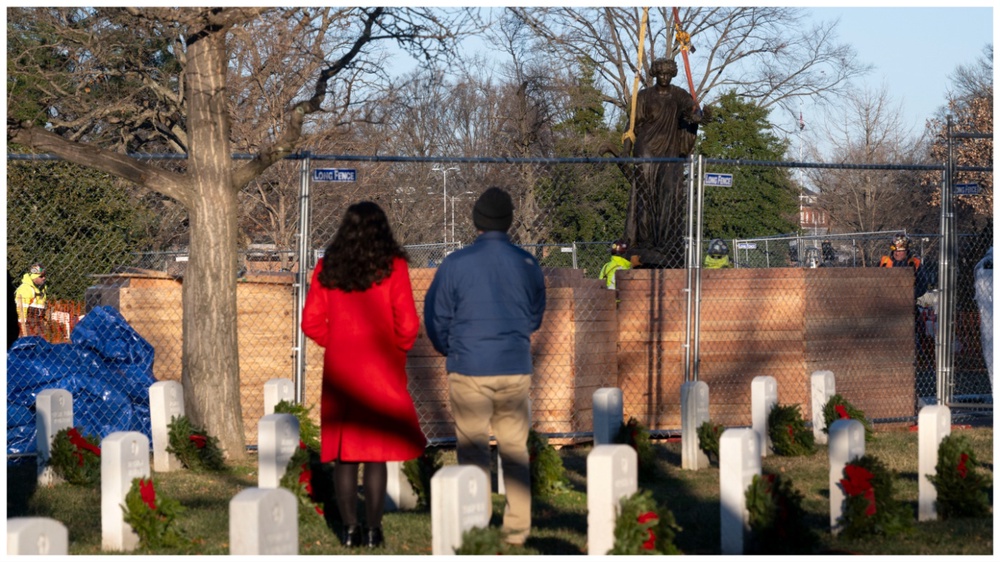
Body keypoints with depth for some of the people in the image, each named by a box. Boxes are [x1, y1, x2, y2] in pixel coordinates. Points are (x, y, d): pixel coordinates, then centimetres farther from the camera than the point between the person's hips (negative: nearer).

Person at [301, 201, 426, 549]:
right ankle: (372, 530, 2)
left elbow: (311, 322, 1)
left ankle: (349, 529, 7)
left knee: (343, 452, 8)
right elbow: (408, 324, -11)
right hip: (381, 370, -2)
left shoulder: (327, 268, 2)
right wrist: (399, 349, 9)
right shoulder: (392, 267, -7)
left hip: (339, 368, 2)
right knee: (377, 451, 3)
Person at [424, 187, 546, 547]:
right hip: (516, 370, 2)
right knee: (516, 451, 11)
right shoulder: (527, 264, -1)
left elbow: (436, 319, -1)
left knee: (472, 452, 5)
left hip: (469, 372, -2)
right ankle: (517, 528, 12)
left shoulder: (455, 264, -8)